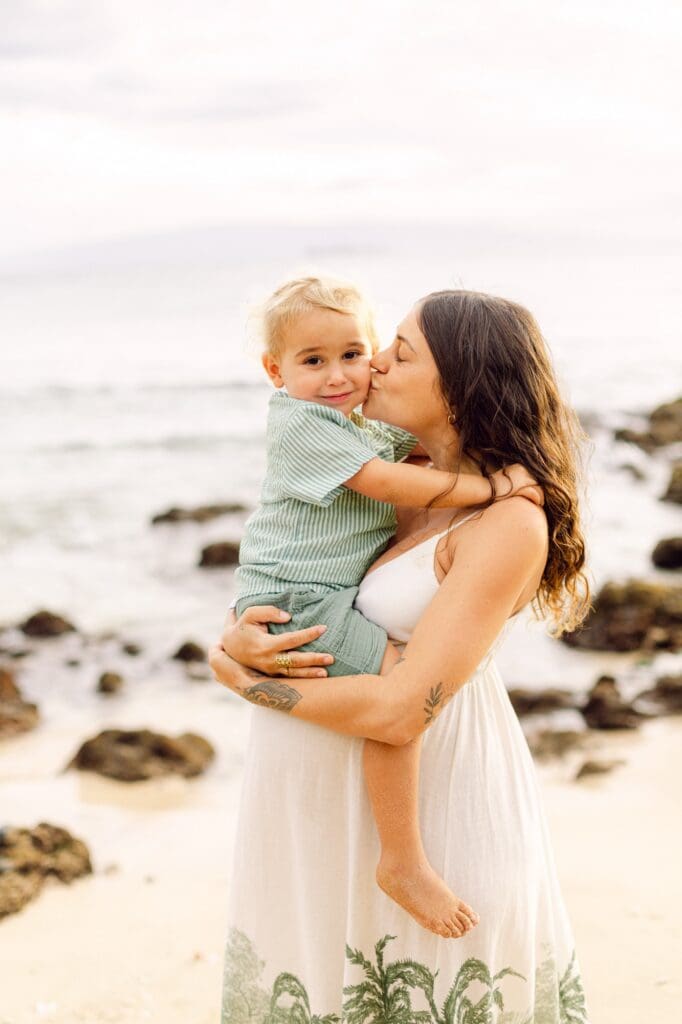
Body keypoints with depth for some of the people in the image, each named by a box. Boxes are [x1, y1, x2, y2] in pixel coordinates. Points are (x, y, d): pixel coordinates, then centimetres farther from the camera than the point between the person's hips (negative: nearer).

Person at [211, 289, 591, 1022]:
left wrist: (239, 678, -13)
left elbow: (400, 712, -24)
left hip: (439, 792, -7)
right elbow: (274, 590, 10)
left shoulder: (509, 525, -20)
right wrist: (239, 638, -14)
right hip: (340, 794, 7)